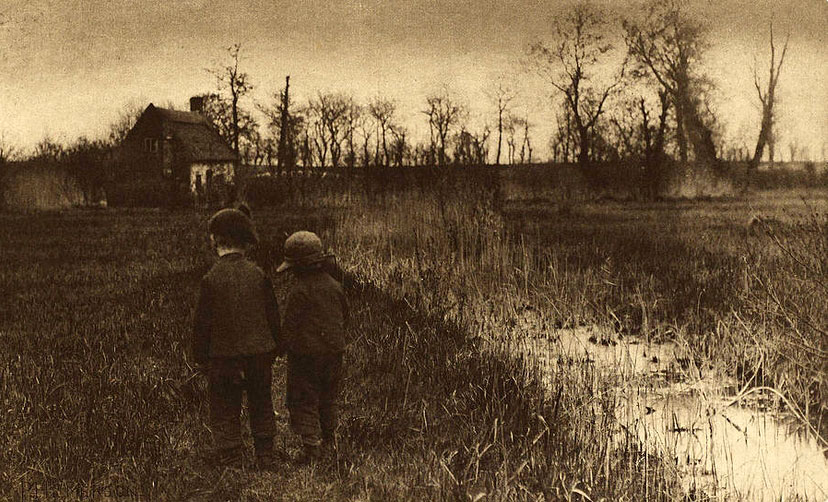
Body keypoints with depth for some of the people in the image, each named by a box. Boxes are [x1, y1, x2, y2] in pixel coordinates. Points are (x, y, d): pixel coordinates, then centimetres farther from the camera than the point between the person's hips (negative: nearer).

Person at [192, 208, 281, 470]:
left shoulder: (212, 278, -13)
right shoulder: (258, 274, -5)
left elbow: (202, 323, -9)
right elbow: (273, 315, 2)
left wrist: (201, 357, 3)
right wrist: (272, 351, 13)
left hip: (224, 355, -3)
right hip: (259, 353, 3)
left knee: (224, 413, 8)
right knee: (261, 408, 18)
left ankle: (230, 463, 10)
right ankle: (265, 458, 27)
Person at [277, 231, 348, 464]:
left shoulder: (299, 291, -17)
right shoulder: (334, 286, 4)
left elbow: (290, 325, -14)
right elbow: (344, 316, 14)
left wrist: (287, 348, 3)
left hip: (305, 354, -6)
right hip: (333, 351, 6)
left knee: (303, 401, 2)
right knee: (329, 396, 19)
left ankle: (311, 445, -3)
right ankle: (330, 439, 28)